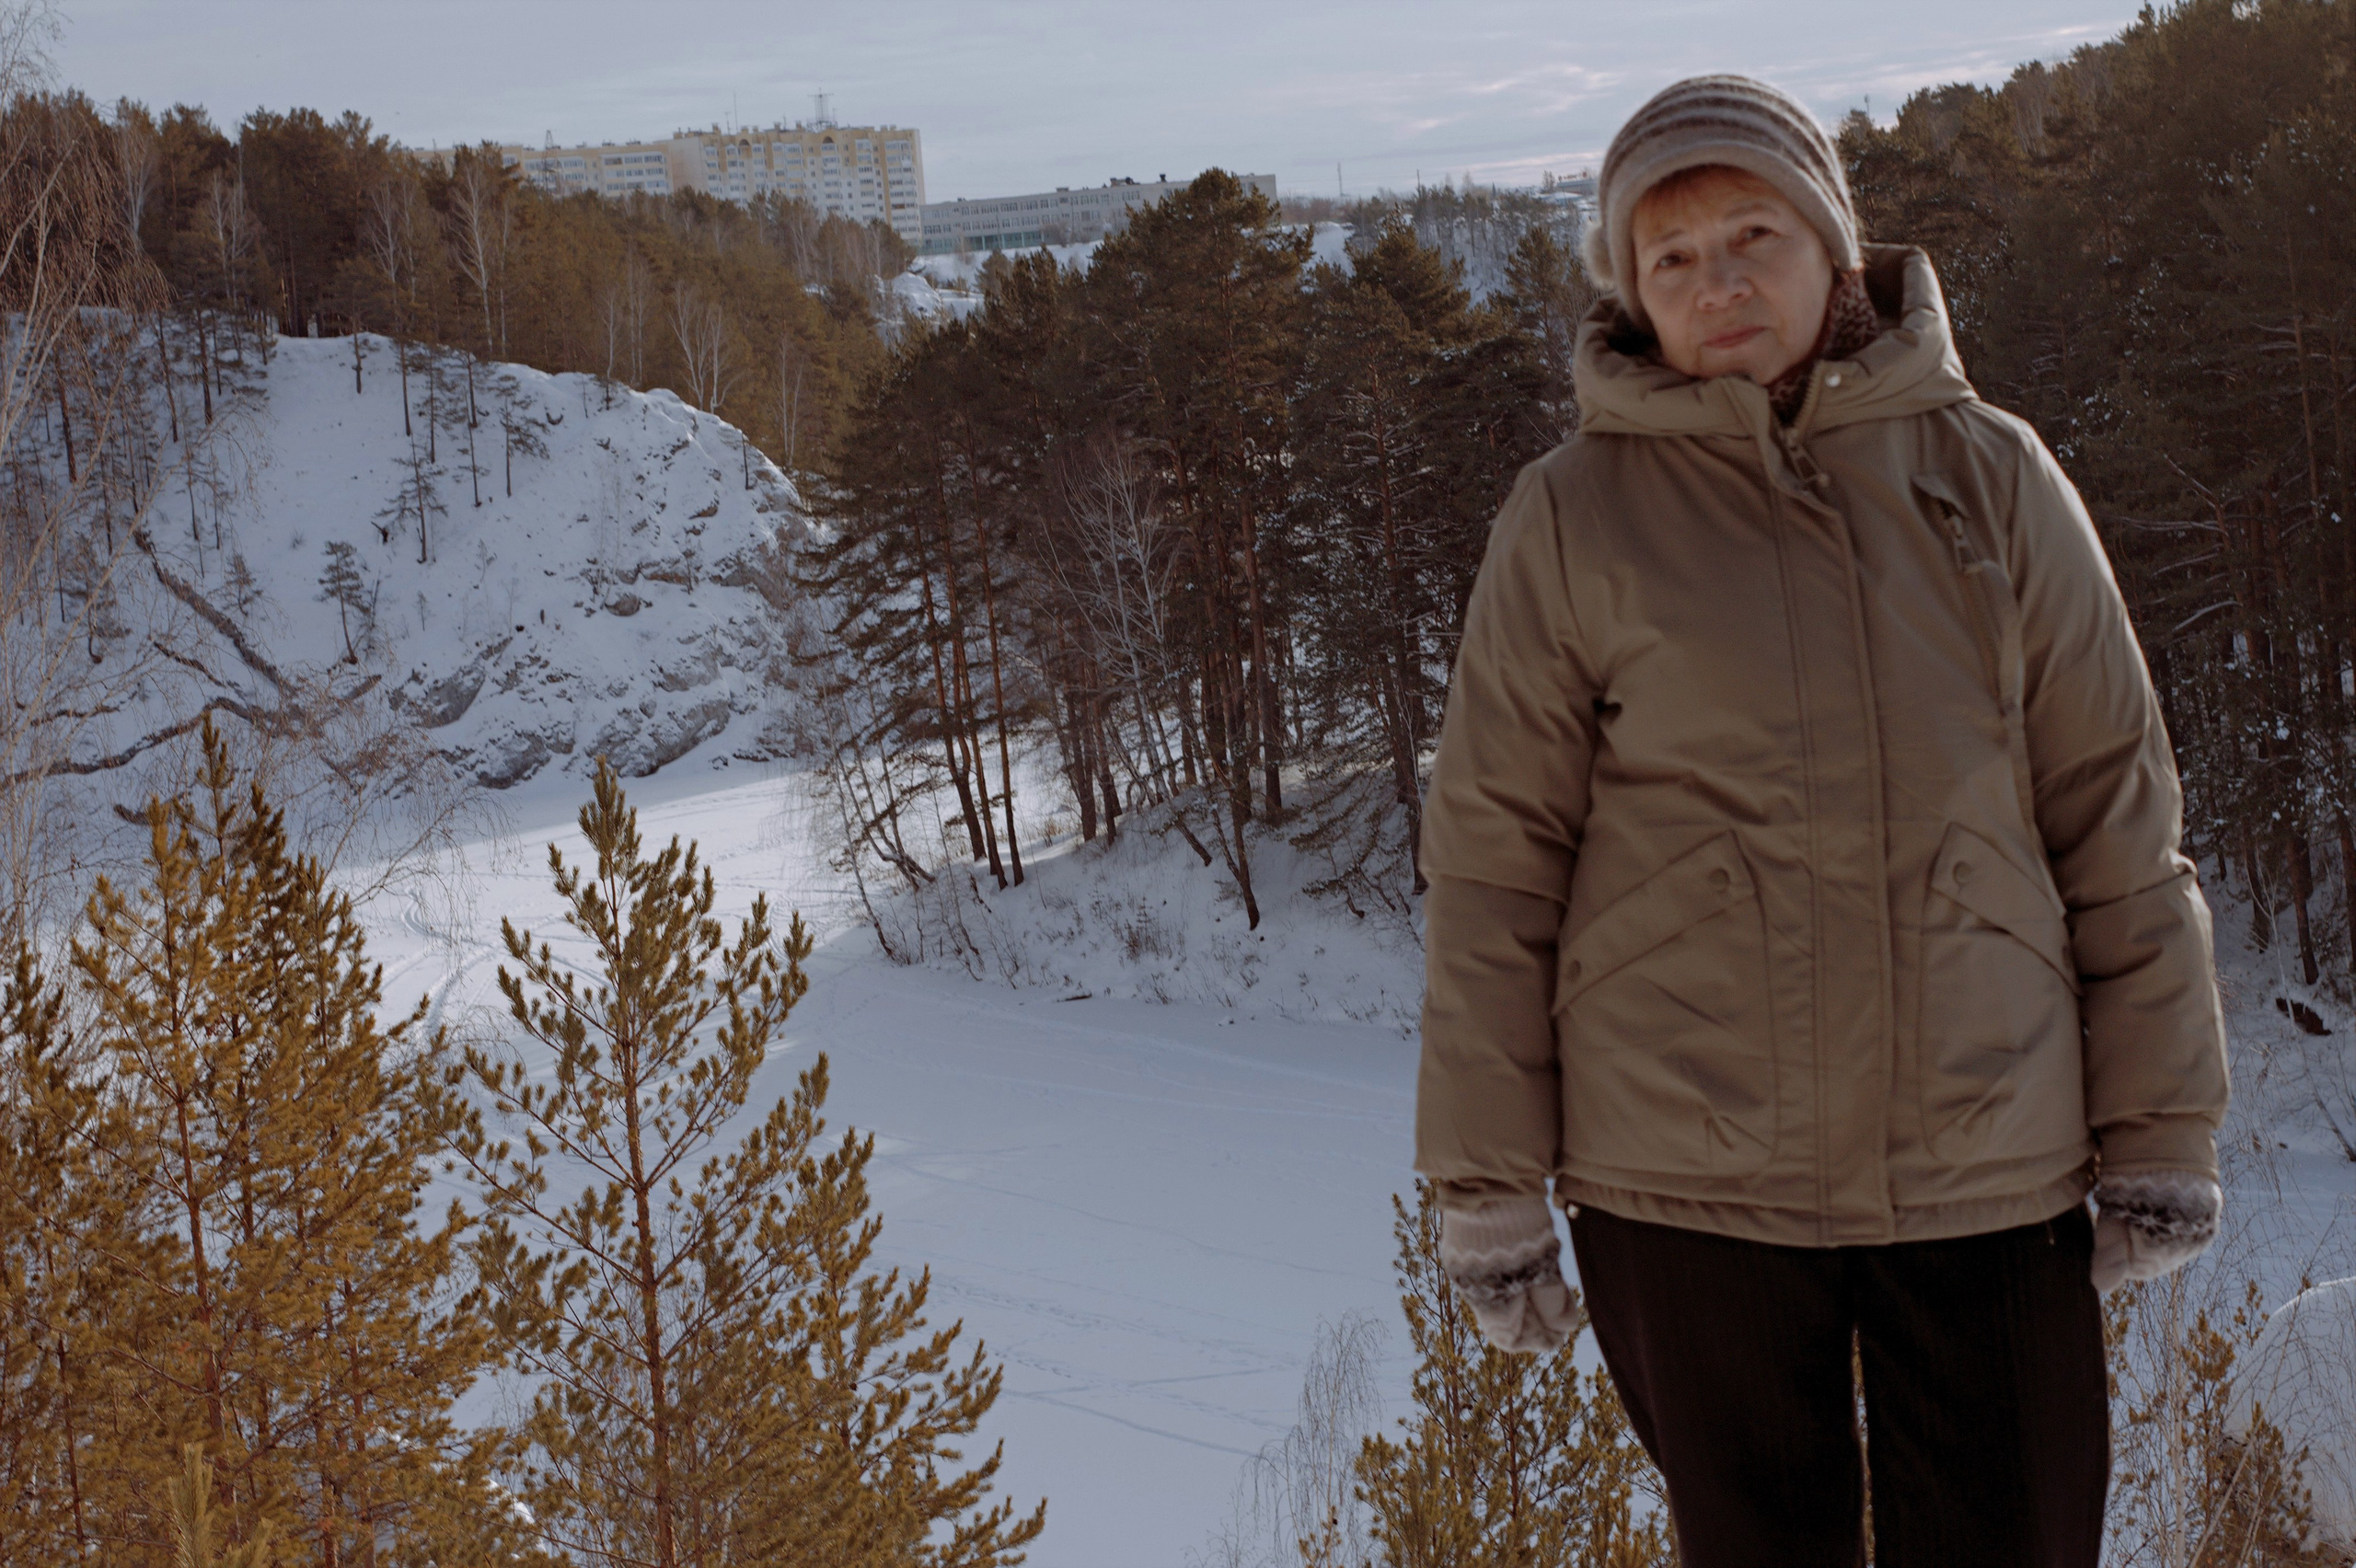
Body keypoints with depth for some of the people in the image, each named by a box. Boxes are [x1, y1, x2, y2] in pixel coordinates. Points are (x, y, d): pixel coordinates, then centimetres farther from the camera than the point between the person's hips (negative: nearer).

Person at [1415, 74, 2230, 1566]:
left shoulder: (1991, 475, 3)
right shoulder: (1574, 519, -2)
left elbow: (2117, 818, 5)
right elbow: (1492, 864, -1)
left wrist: (2160, 1129, 5)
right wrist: (1489, 1178, -2)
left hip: (1988, 1163, 1)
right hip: (1689, 1178, -1)